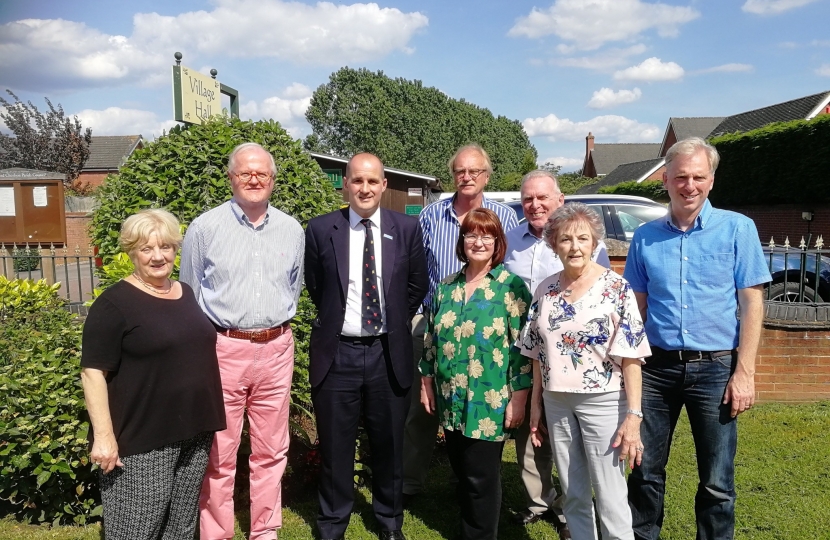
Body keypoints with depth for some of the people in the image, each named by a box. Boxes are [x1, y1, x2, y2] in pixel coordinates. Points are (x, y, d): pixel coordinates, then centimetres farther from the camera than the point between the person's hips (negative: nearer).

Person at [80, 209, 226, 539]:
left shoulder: (186, 293, 10)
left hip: (194, 433, 6)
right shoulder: (115, 303, -11)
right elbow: (93, 372, -13)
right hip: (142, 440, -6)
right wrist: (104, 435, -18)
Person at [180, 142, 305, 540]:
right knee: (219, 455, 6)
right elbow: (188, 296, 6)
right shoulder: (204, 228, -2)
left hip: (276, 350, 3)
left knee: (271, 452, 13)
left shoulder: (292, 230, 6)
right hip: (223, 349, -3)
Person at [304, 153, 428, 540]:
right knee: (335, 446, 12)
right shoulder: (320, 229, -4)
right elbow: (315, 288, 7)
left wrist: (395, 324, 8)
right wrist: (337, 319, 10)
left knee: (389, 444, 15)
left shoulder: (407, 228, -1)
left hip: (389, 353, 1)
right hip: (337, 352, -1)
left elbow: (416, 286, 9)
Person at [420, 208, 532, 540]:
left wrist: (518, 399, -12)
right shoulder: (446, 286, 8)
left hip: (489, 404, -5)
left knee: (481, 479, 3)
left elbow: (523, 346, -9)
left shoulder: (511, 286, -7)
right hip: (450, 402, 5)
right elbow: (432, 338, 14)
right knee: (461, 474, 15)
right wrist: (426, 383, 12)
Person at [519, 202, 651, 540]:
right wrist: (535, 404, 10)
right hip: (556, 402, 4)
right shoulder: (545, 290, 4)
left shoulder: (616, 287, -8)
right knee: (573, 494, 16)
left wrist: (633, 415, -14)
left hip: (603, 402, -4)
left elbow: (631, 356, -10)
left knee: (610, 497, 2)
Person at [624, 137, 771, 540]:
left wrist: (744, 372, -9)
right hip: (657, 367, 2)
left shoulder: (737, 228, -2)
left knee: (717, 481, 9)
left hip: (715, 368, -2)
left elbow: (752, 303, -4)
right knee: (646, 471, 13)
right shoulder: (645, 237, 4)